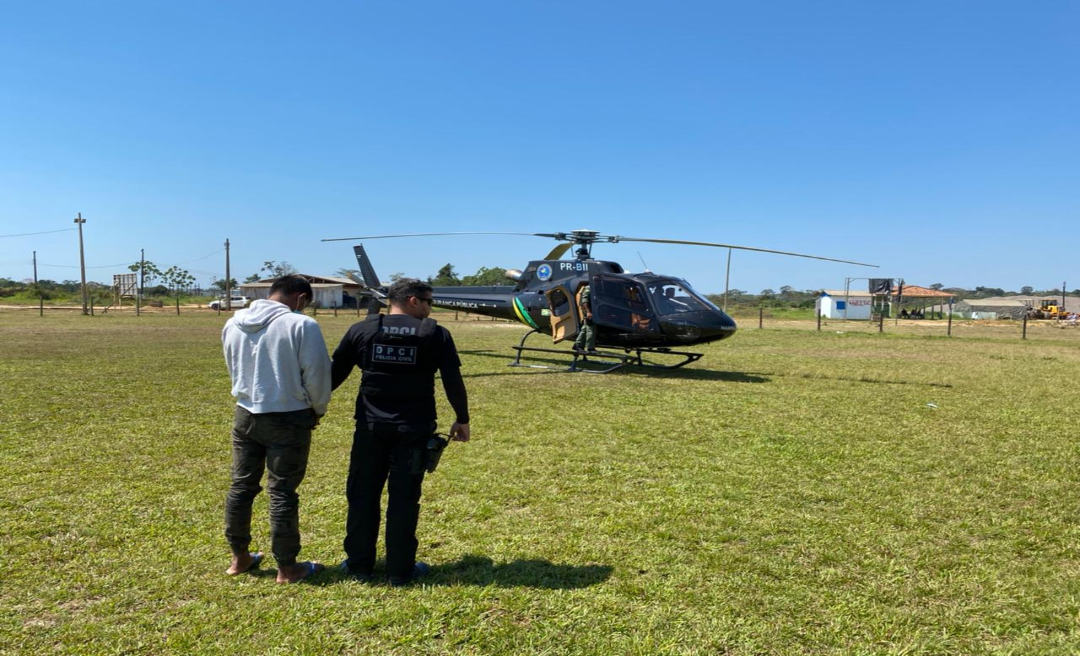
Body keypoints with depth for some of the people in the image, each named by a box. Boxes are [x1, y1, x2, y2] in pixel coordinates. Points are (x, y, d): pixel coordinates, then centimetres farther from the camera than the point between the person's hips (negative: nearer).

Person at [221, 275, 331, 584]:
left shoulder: (233, 324, 2)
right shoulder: (301, 325, -16)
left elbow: (234, 370, 12)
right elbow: (317, 375, -12)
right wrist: (318, 409, 5)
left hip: (245, 415, 6)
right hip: (288, 419, -5)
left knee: (241, 486, 16)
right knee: (282, 492, 3)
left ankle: (239, 558, 30)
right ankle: (287, 568, 14)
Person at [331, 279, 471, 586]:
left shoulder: (362, 330, 3)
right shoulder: (435, 334, -2)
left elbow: (335, 373, 8)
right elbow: (453, 381, -4)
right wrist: (462, 419, 7)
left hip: (371, 425, 2)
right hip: (413, 428, -1)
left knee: (362, 494, 13)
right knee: (404, 497, 7)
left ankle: (359, 564, 23)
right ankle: (400, 570, 16)